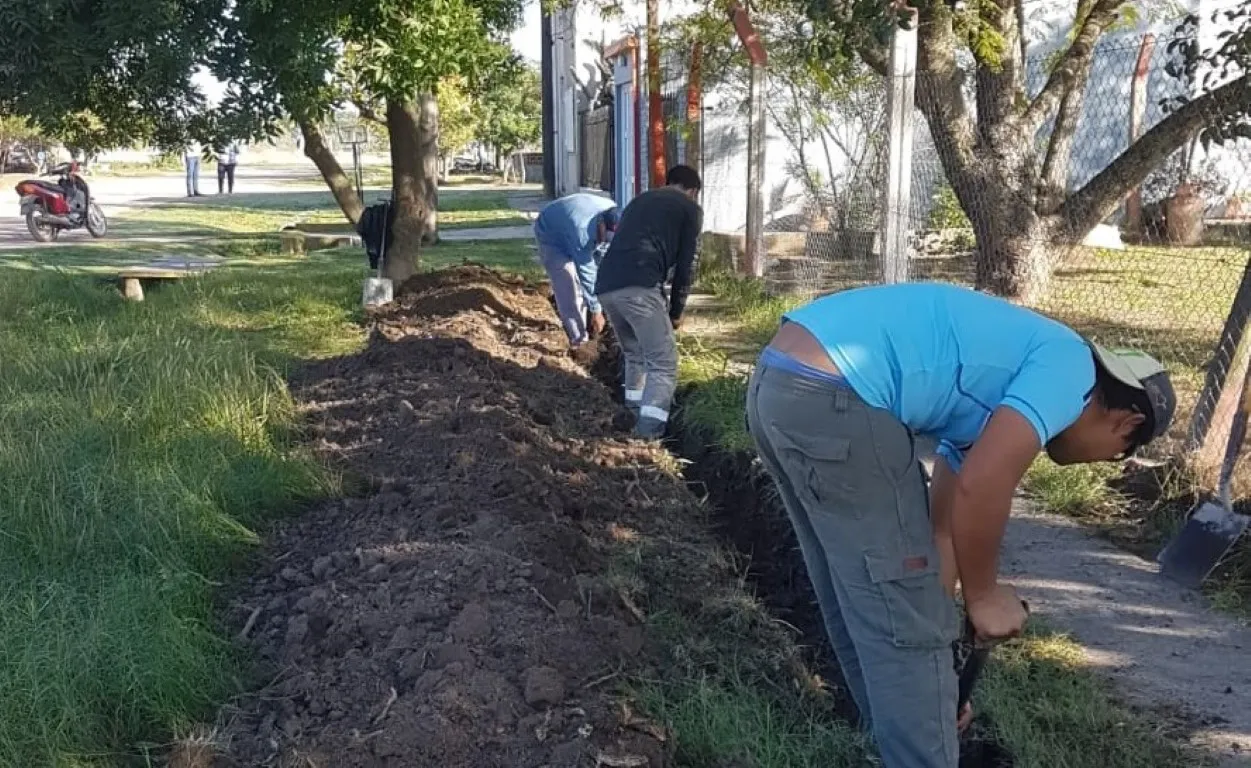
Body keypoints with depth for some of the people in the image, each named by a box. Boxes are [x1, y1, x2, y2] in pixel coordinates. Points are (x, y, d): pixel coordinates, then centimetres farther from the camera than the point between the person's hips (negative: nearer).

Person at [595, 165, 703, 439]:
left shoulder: (639, 200, 34)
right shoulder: (691, 209, 17)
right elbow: (686, 265, 10)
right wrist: (676, 311, 22)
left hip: (605, 285, 7)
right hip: (639, 287, -7)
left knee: (634, 356, 26)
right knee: (663, 363, -1)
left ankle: (635, 421, 27)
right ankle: (647, 435, -13)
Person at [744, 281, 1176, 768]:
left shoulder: (996, 393, 27)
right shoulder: (1070, 366, 1)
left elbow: (943, 525, 29)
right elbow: (980, 488, -13)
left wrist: (938, 616, 33)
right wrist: (983, 595, 3)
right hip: (831, 399, -11)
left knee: (860, 603, 26)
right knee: (905, 622, 3)